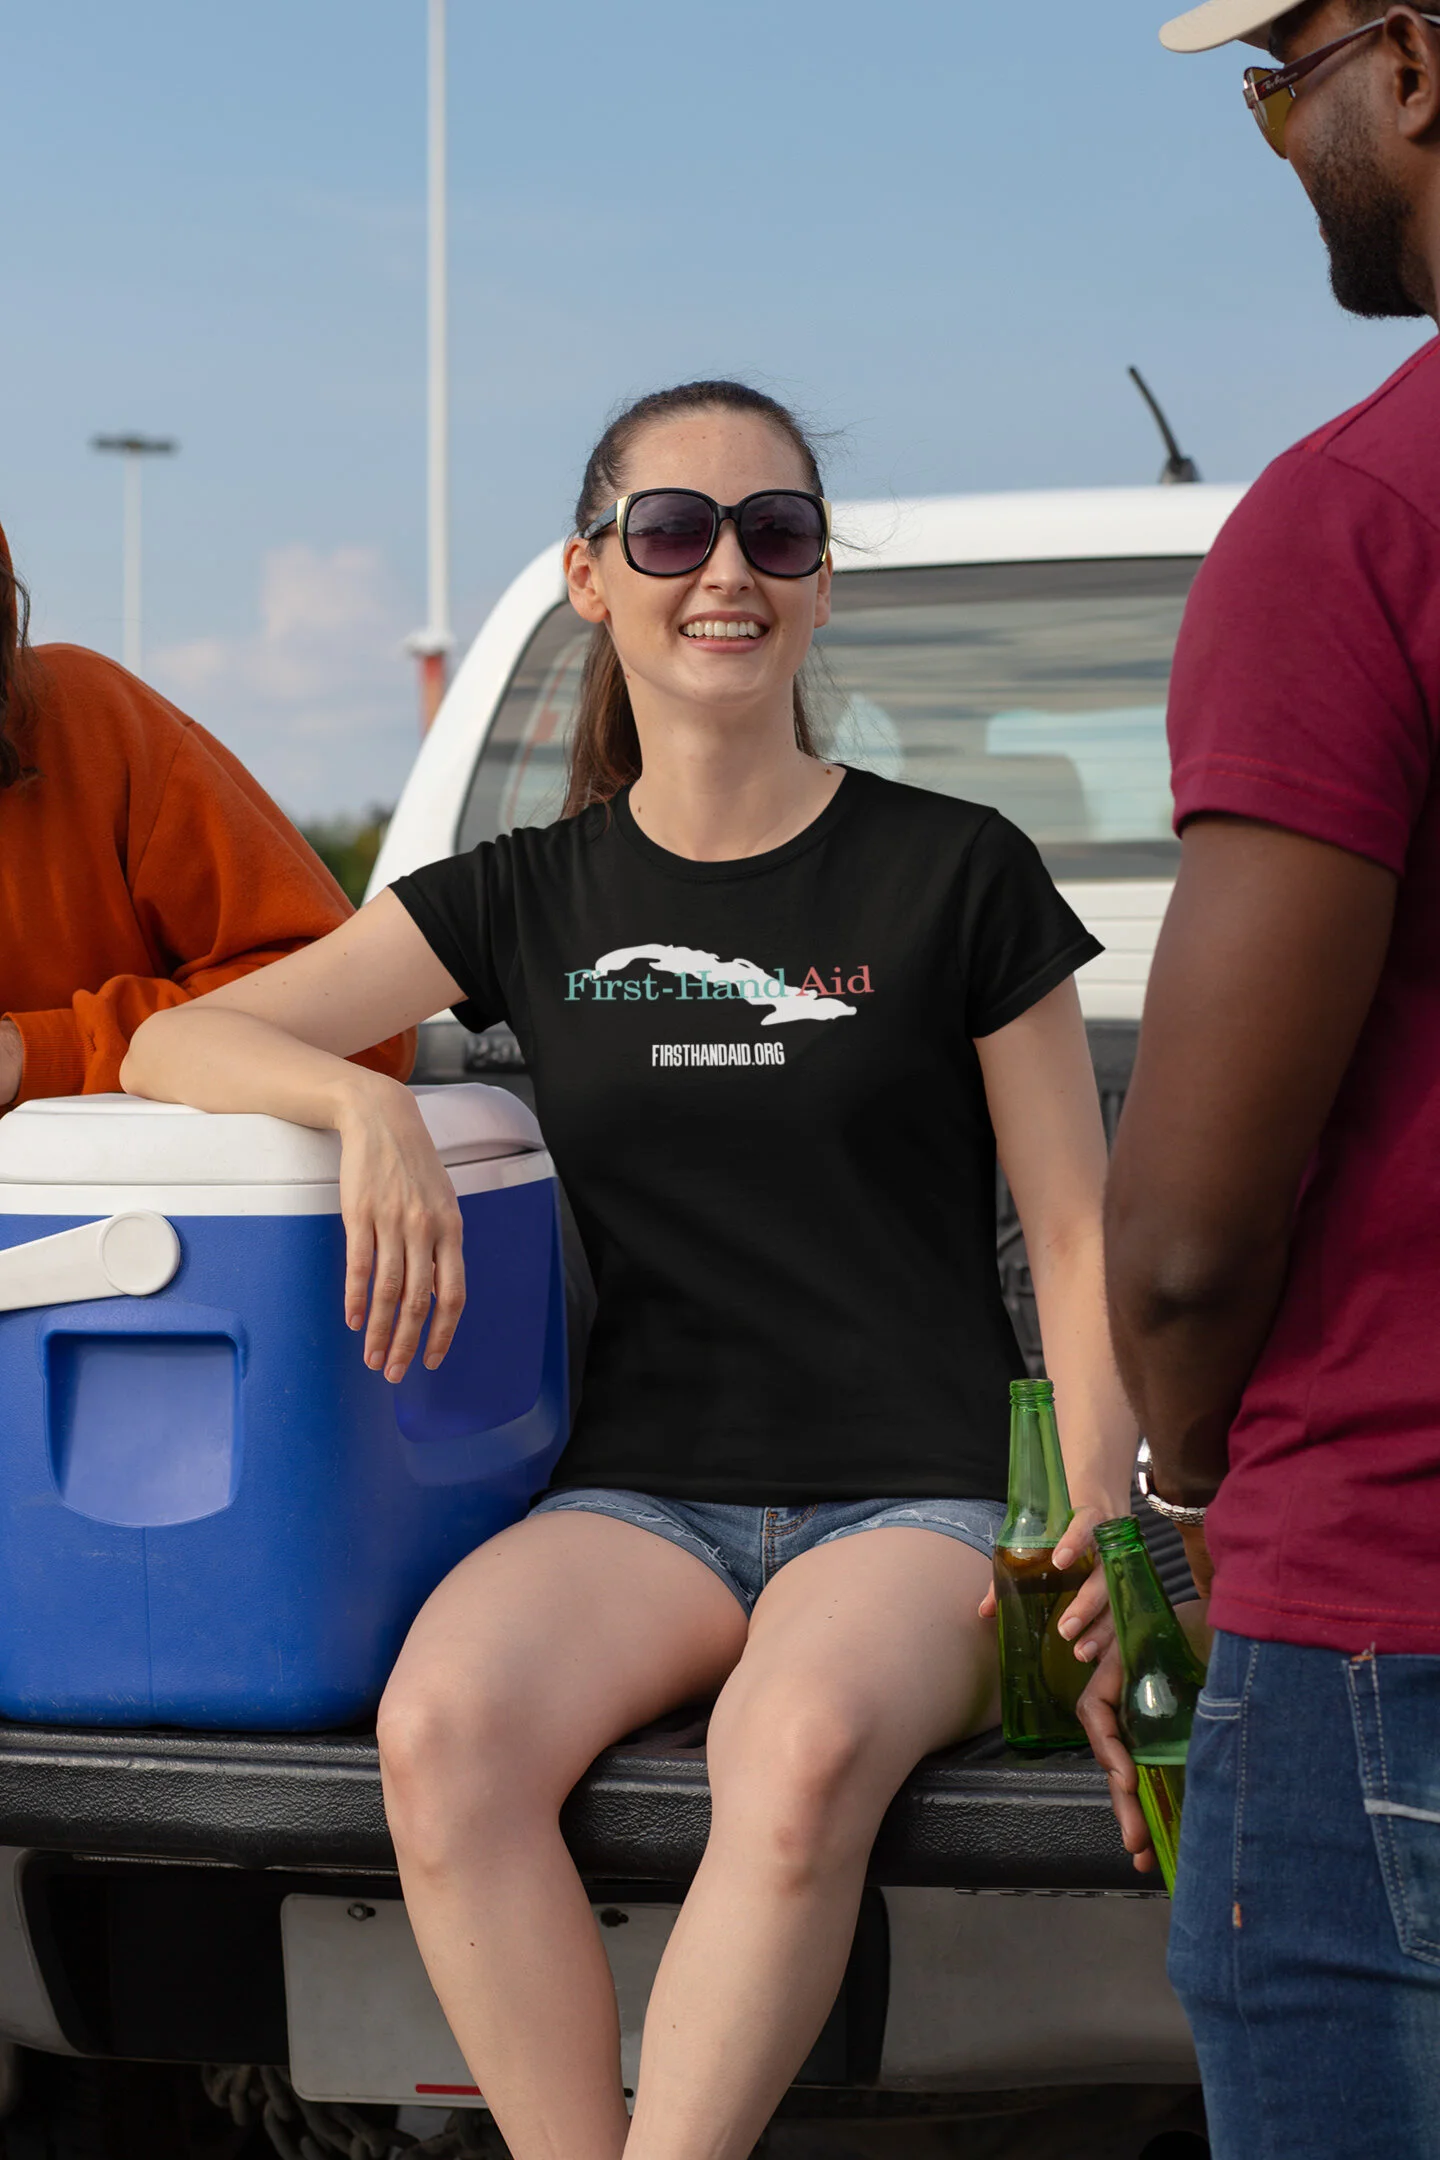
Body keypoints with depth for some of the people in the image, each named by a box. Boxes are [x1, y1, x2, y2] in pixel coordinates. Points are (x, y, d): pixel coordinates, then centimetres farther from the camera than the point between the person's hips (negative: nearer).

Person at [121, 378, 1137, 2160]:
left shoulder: (954, 875, 5)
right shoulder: (527, 899, 11)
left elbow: (1077, 1233, 7)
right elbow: (176, 1046, 7)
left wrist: (1101, 1529, -8)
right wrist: (367, 1101, -14)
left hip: (913, 1494, -2)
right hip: (640, 1490, 2)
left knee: (804, 1746, -37)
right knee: (442, 1723, -31)